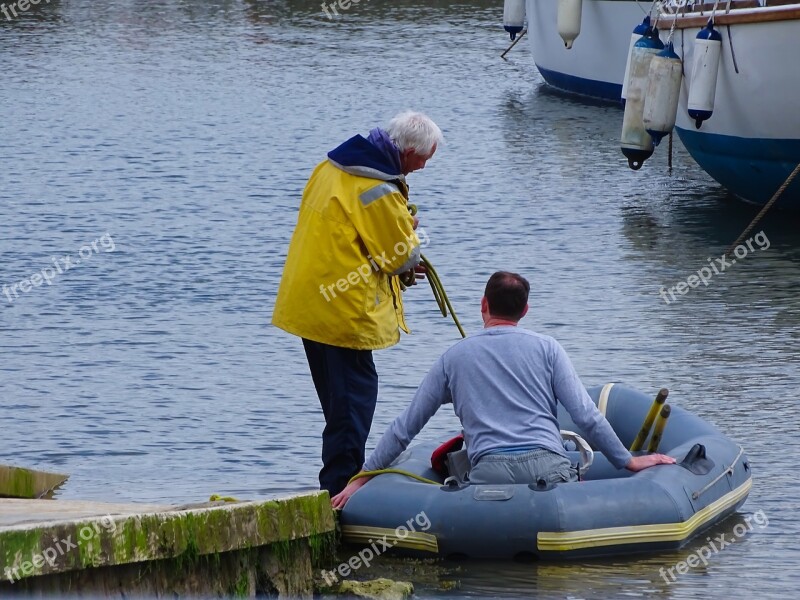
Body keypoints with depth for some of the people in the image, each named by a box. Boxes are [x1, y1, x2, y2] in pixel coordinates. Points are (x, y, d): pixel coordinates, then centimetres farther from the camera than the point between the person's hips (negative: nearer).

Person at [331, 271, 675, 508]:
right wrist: (629, 461, 17)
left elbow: (405, 428, 20)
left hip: (489, 471, 0)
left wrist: (360, 480, 26)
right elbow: (586, 416, 7)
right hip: (547, 466, 0)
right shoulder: (546, 349, 15)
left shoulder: (453, 358, 19)